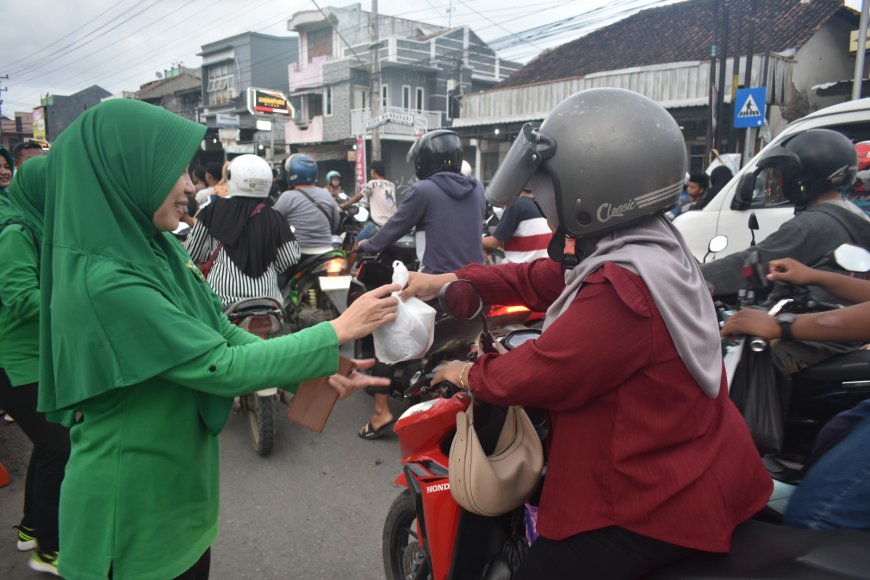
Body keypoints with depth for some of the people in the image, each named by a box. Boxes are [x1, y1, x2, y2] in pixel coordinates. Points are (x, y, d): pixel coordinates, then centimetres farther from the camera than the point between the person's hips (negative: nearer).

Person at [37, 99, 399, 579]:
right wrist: (339, 331, -21)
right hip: (134, 514, -7)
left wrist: (321, 371, -10)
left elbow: (223, 335, 1)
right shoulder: (103, 281, -26)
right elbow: (223, 366, -27)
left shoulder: (157, 252, 1)